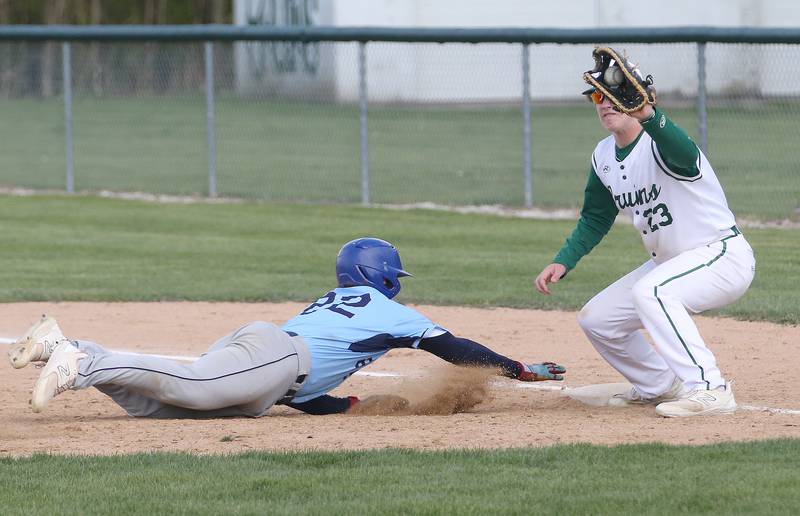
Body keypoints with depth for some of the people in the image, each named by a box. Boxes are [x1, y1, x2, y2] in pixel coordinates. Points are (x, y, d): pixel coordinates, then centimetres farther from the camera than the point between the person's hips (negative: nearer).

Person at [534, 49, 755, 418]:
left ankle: (708, 388, -32)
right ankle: (660, 386, 27)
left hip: (723, 255, -9)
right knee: (596, 319, 7)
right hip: (668, 261, 9)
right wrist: (562, 263, 0)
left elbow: (685, 155, -50)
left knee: (649, 292, -35)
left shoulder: (659, 143, -24)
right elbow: (594, 220, 15)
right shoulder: (604, 157, 2)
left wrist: (648, 114, -69)